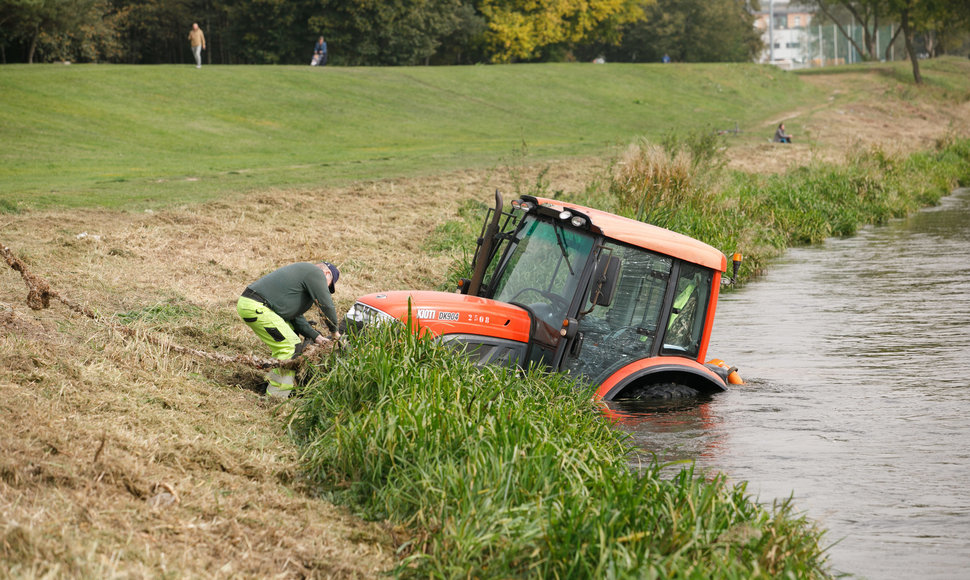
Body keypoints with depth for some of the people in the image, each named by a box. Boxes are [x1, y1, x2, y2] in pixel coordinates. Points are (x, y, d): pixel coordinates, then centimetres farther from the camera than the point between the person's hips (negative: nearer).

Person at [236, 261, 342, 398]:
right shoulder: (316, 273, -1)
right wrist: (334, 331, 12)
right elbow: (327, 306, -4)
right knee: (291, 347, -11)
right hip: (256, 307, -11)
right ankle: (276, 396, -10)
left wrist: (315, 336, 18)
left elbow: (296, 317, 26)